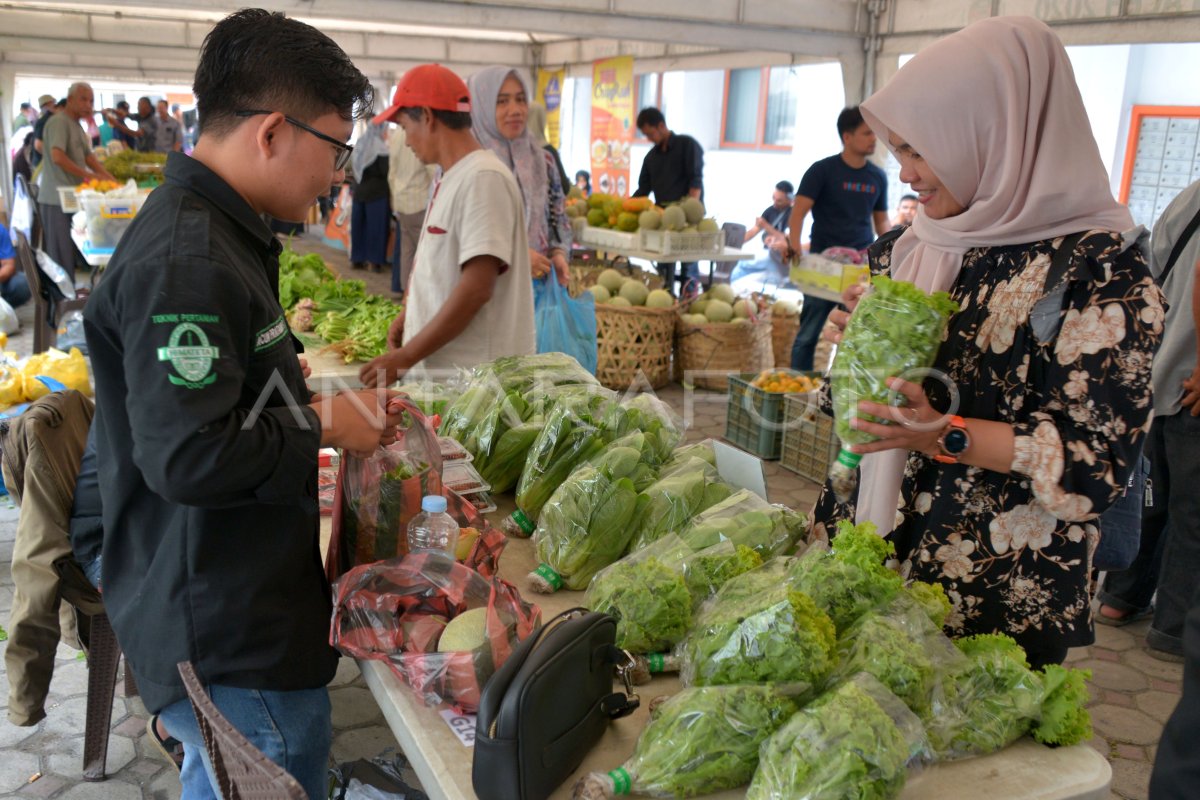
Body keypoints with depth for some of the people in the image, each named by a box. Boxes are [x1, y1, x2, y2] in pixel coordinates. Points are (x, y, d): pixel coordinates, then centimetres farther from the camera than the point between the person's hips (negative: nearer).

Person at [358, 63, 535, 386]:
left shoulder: (483, 178, -15)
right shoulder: (449, 178, 12)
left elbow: (477, 288, -21)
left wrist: (404, 358, -18)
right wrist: (410, 313, 14)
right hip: (437, 368, 8)